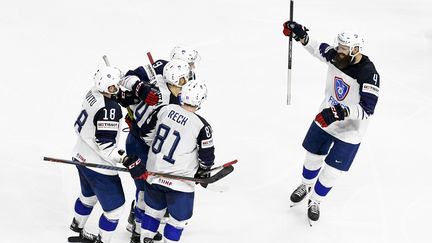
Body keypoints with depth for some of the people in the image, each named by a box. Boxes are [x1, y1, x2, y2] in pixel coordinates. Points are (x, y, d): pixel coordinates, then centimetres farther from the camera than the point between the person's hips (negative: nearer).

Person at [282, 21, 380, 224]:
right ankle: (305, 185, 52)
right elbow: (318, 48, 9)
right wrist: (301, 37, -7)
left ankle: (315, 201, 31)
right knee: (313, 156, 23)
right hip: (325, 119, 5)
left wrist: (342, 112, -47)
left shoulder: (368, 74, -31)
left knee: (331, 171, 5)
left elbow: (367, 110, -34)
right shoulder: (334, 55, -15)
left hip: (349, 130, -5)